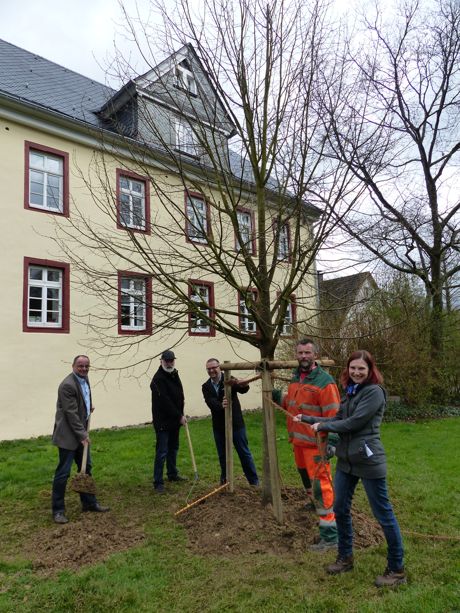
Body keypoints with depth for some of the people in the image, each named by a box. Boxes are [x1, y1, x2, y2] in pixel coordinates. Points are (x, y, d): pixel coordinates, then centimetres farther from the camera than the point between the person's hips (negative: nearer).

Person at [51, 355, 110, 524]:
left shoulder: (84, 379, 6)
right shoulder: (68, 385, -22)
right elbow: (71, 413, -22)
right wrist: (82, 434, -20)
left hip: (81, 432, 9)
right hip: (68, 434, -9)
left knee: (86, 467, 15)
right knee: (63, 472, -1)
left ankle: (89, 502, 28)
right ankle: (58, 510, 11)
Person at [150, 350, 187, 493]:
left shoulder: (174, 375, 10)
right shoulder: (158, 378, -18)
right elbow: (165, 401, -23)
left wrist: (181, 414, 8)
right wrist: (179, 416, -17)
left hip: (175, 420, 9)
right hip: (163, 421, -9)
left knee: (173, 448, 20)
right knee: (162, 452, -6)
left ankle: (172, 474, 35)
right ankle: (158, 482, 2)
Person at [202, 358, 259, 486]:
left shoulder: (230, 380, -7)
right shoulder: (206, 386, 1)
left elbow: (244, 390, -24)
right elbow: (210, 402, -17)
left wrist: (242, 385, -49)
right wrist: (221, 405, -39)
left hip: (236, 423, -3)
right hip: (219, 426, 3)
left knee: (245, 453, 5)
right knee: (222, 455, 14)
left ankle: (254, 482, 15)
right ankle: (225, 480, 30)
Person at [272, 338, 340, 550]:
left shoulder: (324, 381, -17)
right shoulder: (295, 377, 8)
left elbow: (333, 415, -19)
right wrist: (280, 398, 6)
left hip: (315, 444, -8)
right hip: (297, 441, 8)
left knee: (321, 485, -6)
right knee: (306, 477, 27)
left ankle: (329, 536, 3)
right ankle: (315, 502, 54)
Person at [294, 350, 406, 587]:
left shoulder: (375, 392, -15)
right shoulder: (350, 391, 11)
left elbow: (353, 423, -19)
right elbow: (339, 419, 12)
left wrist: (322, 427, -9)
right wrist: (308, 419, 11)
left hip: (368, 461, -8)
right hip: (346, 460, 8)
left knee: (383, 514, 5)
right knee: (340, 509, 16)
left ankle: (397, 570, 22)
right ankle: (345, 558, 35)